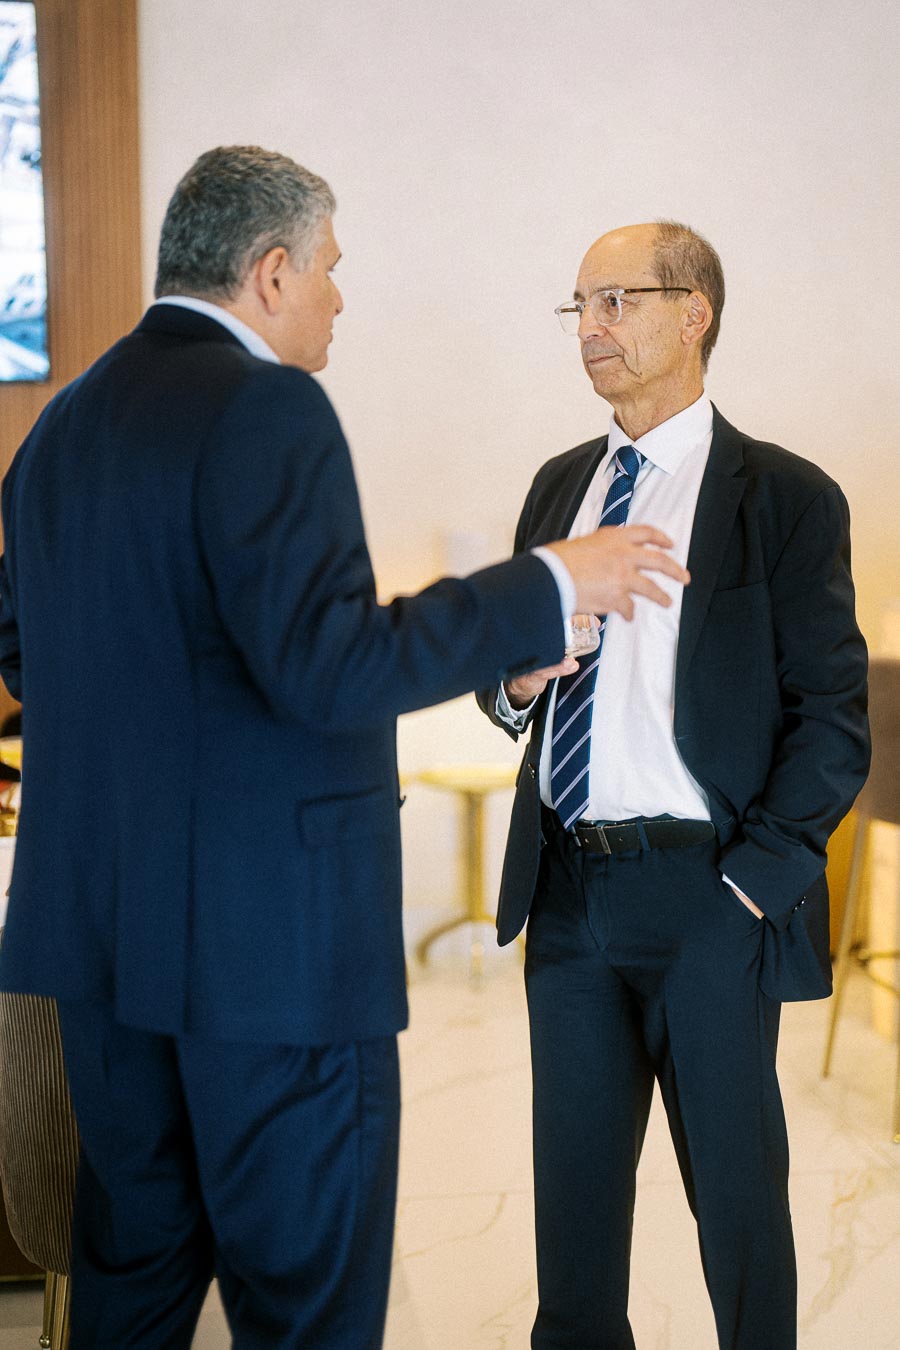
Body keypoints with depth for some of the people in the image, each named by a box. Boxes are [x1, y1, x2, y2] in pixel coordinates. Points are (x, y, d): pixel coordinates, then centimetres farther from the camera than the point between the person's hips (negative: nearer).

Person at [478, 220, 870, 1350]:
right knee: (573, 1176, 16)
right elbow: (509, 663, 19)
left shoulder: (784, 498, -6)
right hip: (566, 885, 5)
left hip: (705, 890, -5)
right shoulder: (560, 485, 12)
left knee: (735, 1185, 8)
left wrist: (756, 875, -15)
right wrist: (515, 681, -4)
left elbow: (833, 719, -9)